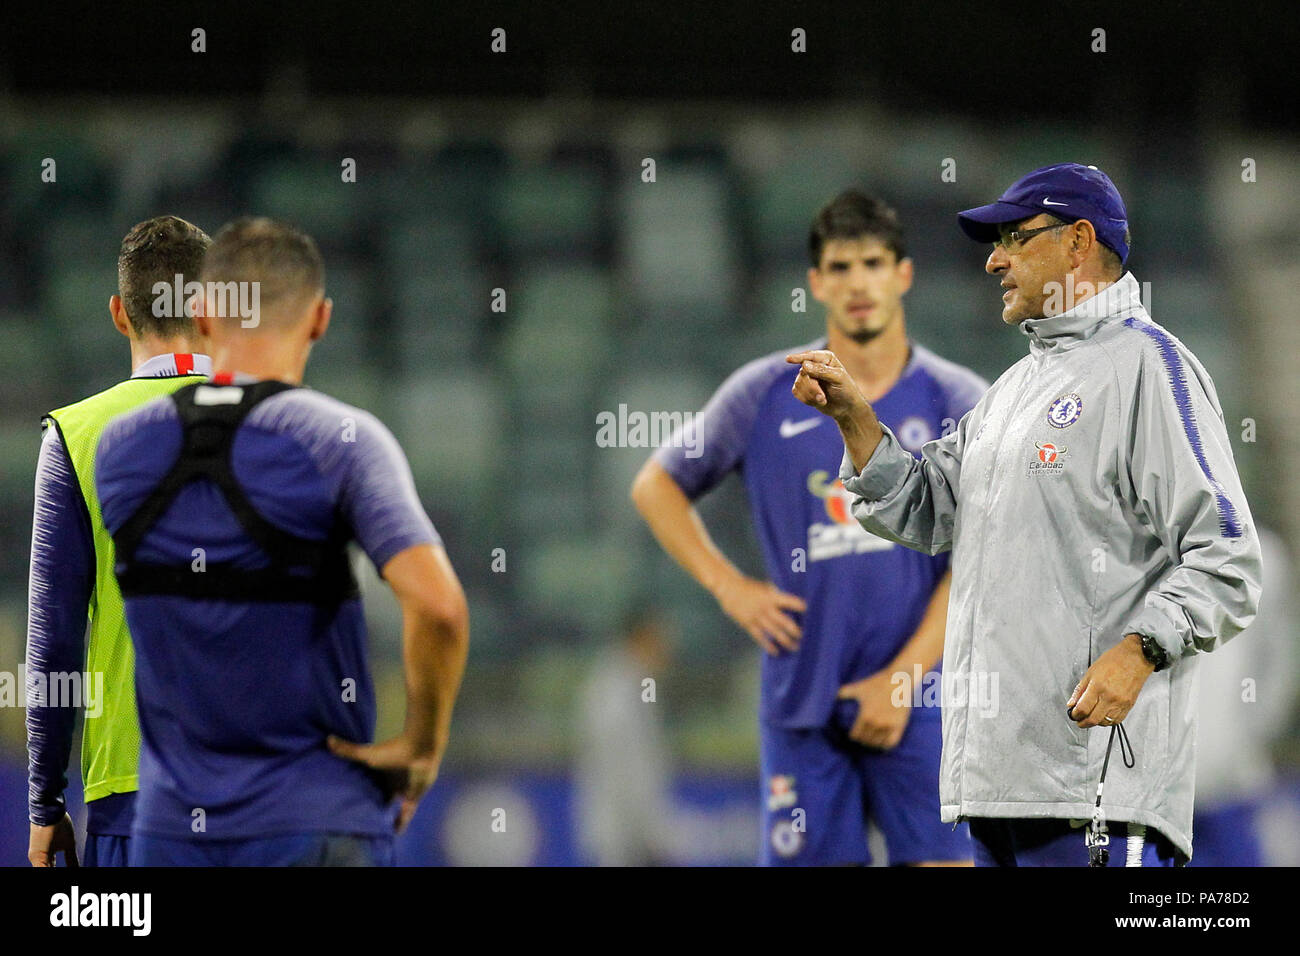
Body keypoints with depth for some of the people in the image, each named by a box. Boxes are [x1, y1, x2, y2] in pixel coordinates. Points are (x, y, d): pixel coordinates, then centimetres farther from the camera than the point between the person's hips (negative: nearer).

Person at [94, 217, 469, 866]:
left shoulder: (119, 446, 4)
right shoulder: (339, 440, -10)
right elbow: (436, 604, -22)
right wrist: (422, 745, -9)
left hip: (170, 827, 4)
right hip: (314, 829, -4)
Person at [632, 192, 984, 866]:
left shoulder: (957, 400, 3)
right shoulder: (763, 394, 7)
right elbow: (656, 486, 18)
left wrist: (903, 676, -10)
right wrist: (730, 587, 4)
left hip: (917, 701, -1)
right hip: (801, 701, 1)